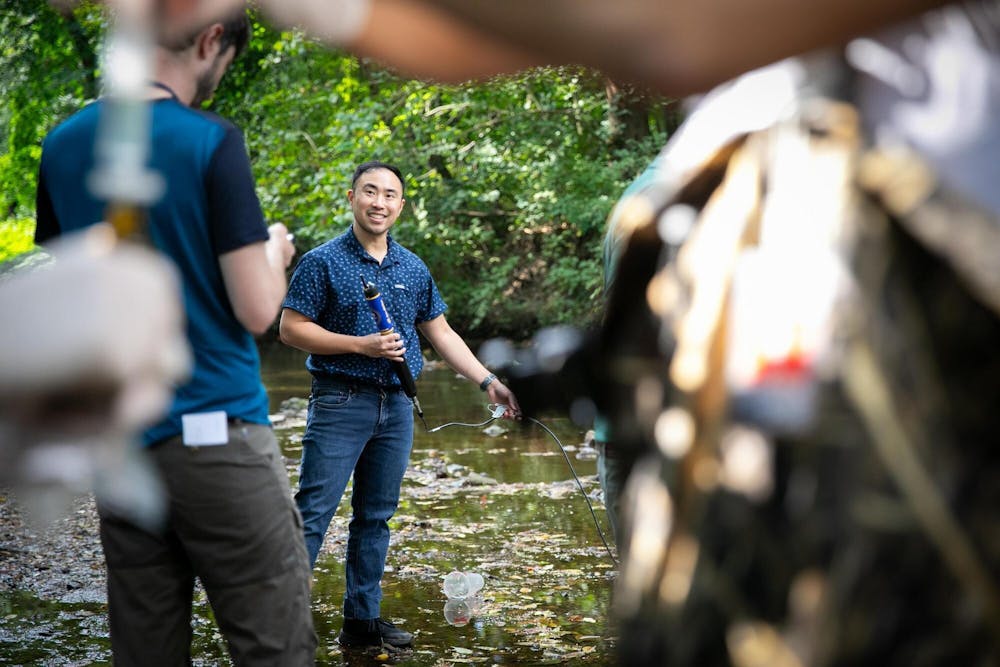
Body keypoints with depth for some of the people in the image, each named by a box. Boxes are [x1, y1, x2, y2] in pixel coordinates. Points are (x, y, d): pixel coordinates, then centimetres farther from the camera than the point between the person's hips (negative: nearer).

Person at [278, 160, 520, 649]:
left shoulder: (413, 269, 11)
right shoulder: (323, 261, -4)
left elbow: (441, 334, 16)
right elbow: (291, 329, -8)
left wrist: (488, 382, 9)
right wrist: (361, 345, -15)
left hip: (397, 407, 6)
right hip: (340, 402, -5)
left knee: (376, 517, 11)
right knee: (312, 514, -9)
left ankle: (362, 619, 19)